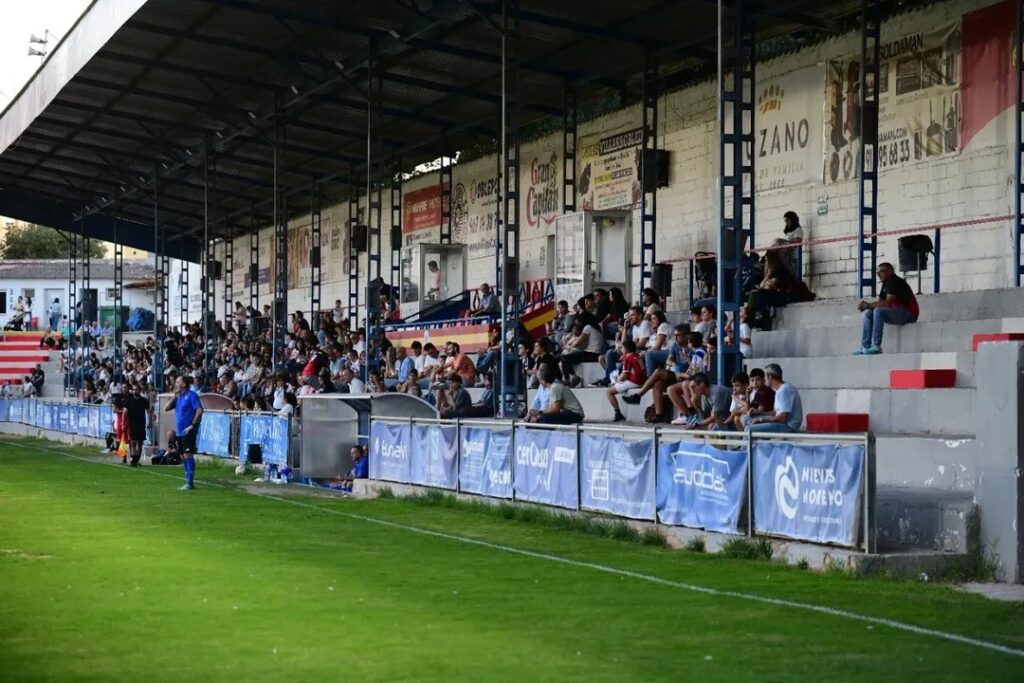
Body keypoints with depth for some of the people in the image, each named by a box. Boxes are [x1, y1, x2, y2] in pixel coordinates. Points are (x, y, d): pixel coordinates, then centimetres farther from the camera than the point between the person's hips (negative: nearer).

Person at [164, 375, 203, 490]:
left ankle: (190, 483, -8)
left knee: (187, 455, -10)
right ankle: (187, 480, 17)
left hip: (188, 431, -8)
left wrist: (193, 425, -18)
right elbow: (166, 409, 12)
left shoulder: (191, 395, -9)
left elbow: (199, 410, -16)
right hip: (179, 432, 8)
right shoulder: (178, 397, 14)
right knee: (183, 457, 10)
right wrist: (174, 396, 4)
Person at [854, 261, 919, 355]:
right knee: (868, 313, 4)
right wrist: (867, 305, -8)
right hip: (897, 312, 10)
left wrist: (868, 305, -20)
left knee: (878, 311, -29)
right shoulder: (885, 284, 15)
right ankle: (865, 346, -4)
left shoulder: (895, 282, -15)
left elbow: (887, 303, -25)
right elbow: (880, 302, 12)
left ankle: (876, 346, -29)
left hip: (909, 314, -10)